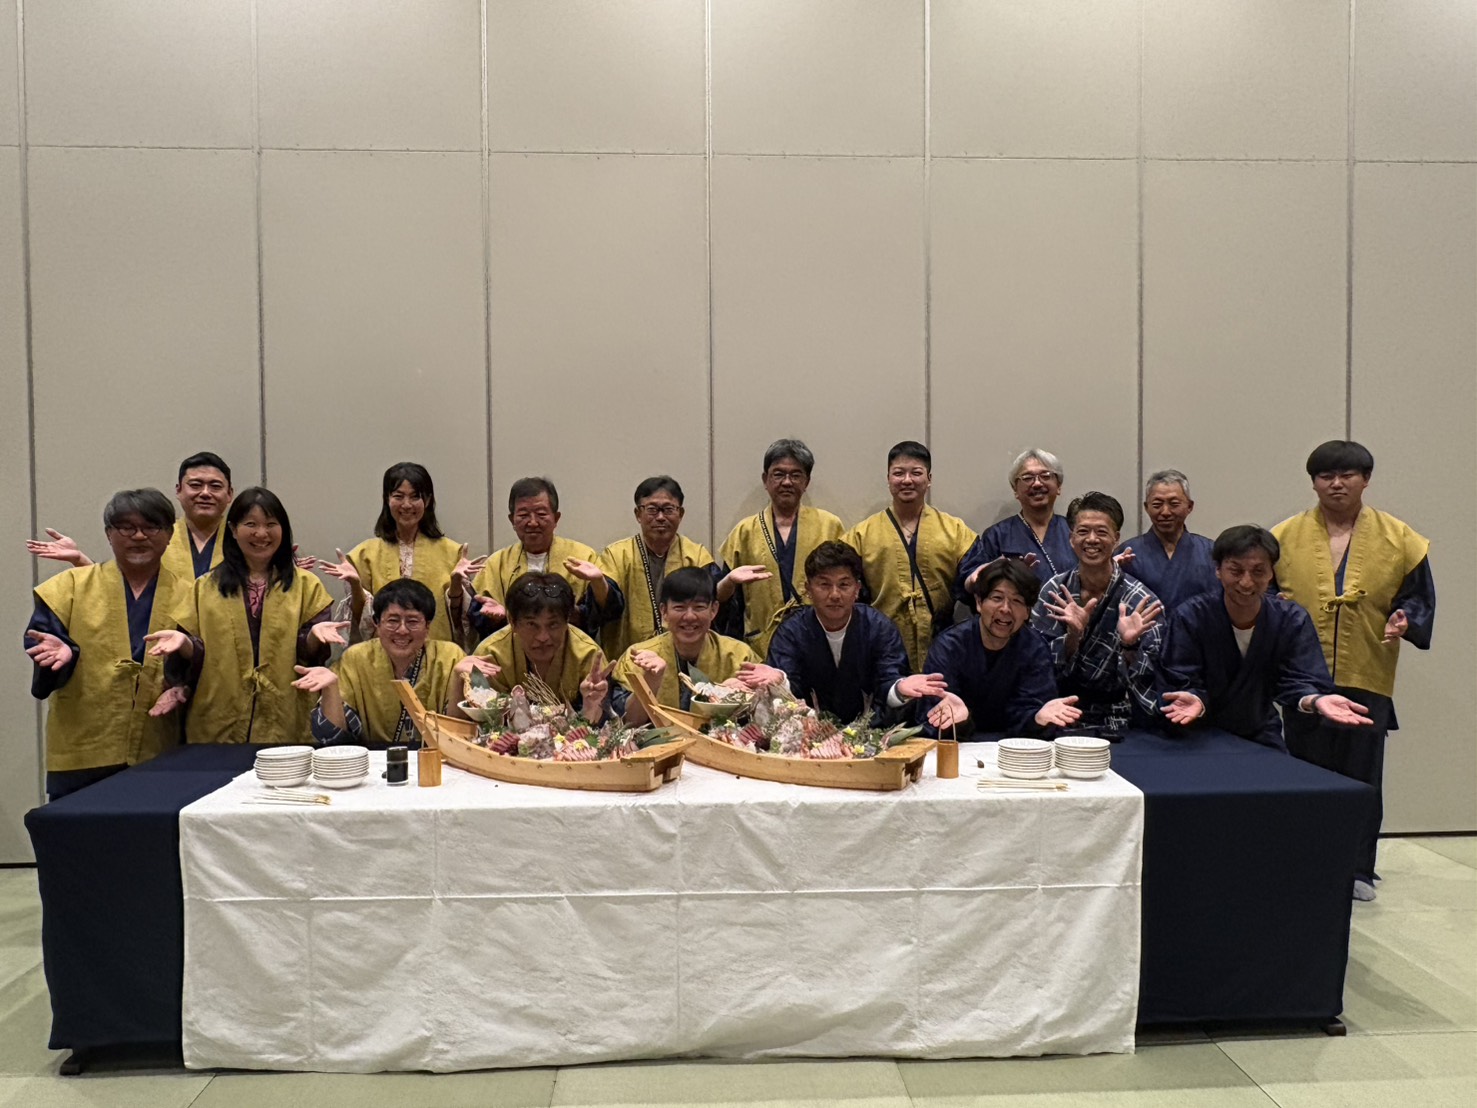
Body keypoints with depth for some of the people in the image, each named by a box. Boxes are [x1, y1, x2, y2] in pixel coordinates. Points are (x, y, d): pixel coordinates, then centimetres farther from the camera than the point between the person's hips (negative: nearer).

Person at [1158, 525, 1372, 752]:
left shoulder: (1292, 620, -6)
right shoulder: (1188, 617, -16)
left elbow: (1296, 680, -13)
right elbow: (1182, 684, -21)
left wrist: (1316, 700, -38)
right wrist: (1193, 700, -45)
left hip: (1260, 736, 3)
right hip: (1201, 736, -2)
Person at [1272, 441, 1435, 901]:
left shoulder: (1399, 539, 4)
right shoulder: (1286, 536, 3)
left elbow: (1419, 597, 8)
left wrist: (1404, 621, -11)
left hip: (1367, 679, 0)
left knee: (1361, 777, 7)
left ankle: (1357, 869, 19)